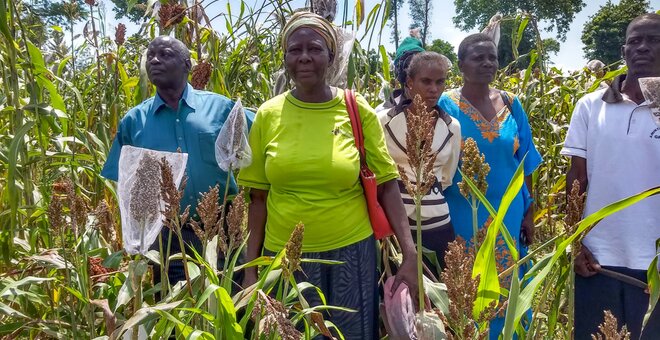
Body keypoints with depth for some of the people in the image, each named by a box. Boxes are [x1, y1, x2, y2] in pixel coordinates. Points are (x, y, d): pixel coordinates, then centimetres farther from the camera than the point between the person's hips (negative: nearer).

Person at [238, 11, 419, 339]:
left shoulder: (358, 110, -5)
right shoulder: (267, 115, -2)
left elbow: (387, 185, -4)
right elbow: (258, 197, 3)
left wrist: (410, 254, -12)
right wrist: (251, 268, 2)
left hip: (350, 250, -1)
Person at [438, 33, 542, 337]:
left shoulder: (511, 104, 3)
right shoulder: (445, 105, -8)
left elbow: (525, 162, 7)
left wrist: (529, 213, 6)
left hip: (509, 213, 4)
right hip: (464, 215, -3)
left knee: (508, 287, 13)